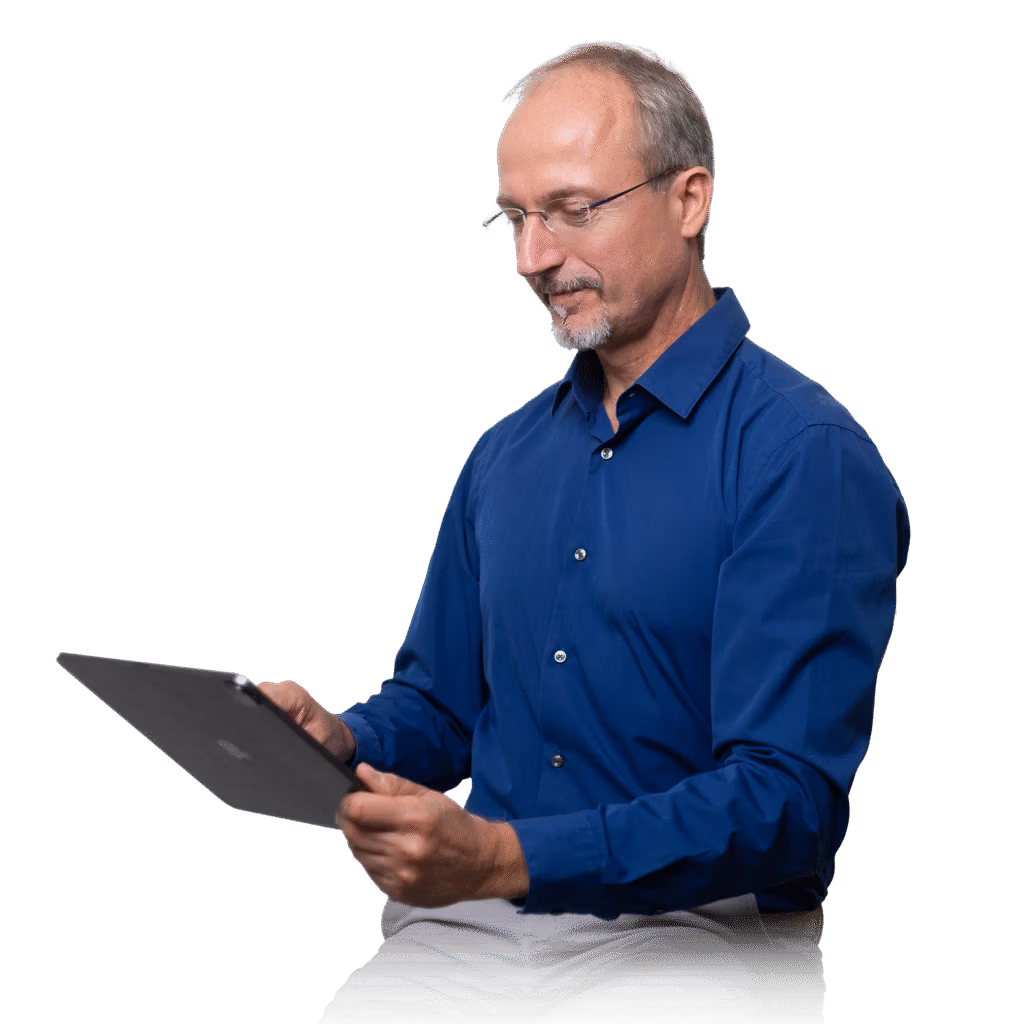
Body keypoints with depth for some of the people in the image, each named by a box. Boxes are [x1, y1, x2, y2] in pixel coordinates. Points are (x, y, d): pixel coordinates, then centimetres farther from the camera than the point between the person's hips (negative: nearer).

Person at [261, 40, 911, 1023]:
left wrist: (504, 857, -28)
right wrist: (336, 741, -2)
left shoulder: (803, 454, -10)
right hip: (472, 923, 5)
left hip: (699, 938, -5)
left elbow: (787, 799, -18)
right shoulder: (507, 453, 15)